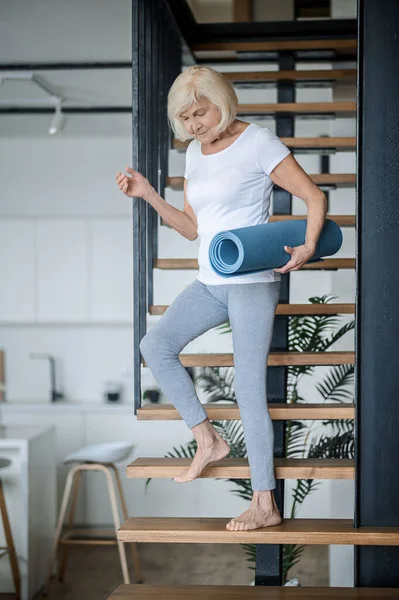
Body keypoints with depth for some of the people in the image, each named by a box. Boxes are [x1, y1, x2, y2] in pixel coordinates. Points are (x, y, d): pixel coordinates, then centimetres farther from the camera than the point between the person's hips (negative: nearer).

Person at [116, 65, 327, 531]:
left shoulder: (258, 143, -9)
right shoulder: (195, 153, 12)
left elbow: (315, 197, -10)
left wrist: (308, 247, -27)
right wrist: (148, 195, 5)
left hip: (253, 283, -8)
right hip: (209, 283, 8)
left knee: (248, 388, -8)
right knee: (155, 345, -2)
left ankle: (265, 505, 0)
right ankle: (207, 440, 10)